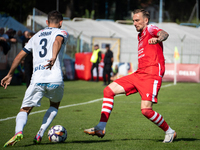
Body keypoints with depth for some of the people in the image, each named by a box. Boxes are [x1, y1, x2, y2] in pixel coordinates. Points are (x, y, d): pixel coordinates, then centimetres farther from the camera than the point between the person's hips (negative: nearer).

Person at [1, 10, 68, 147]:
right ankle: (40, 134, 9)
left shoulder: (36, 36, 25)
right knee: (54, 105, 25)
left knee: (25, 109, 8)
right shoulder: (62, 33, 13)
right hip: (55, 79, -2)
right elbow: (57, 41, -13)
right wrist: (54, 58, -31)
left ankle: (18, 132, -23)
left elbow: (20, 55, 25)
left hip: (37, 80, 2)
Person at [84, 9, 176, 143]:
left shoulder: (150, 29, -3)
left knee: (146, 109, -21)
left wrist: (158, 39, -48)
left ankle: (169, 132, 2)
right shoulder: (140, 36, 24)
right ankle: (101, 128, 2)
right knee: (109, 90, 3)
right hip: (139, 74, 9)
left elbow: (164, 34, -26)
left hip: (152, 75, -9)